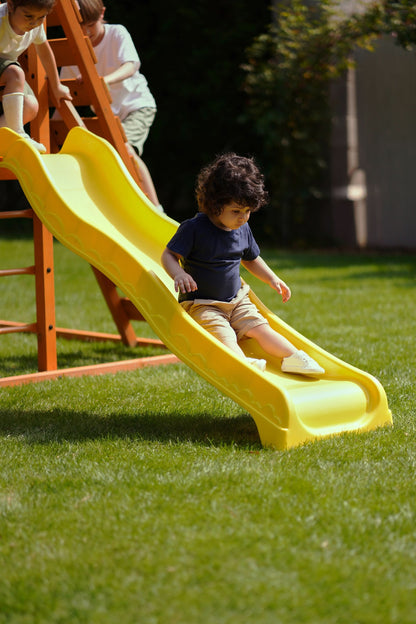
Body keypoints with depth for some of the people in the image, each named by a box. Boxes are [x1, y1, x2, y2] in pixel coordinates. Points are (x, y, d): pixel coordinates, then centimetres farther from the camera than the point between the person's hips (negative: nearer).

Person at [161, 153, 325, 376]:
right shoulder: (194, 228, -16)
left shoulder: (243, 230, 4)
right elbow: (169, 255, -14)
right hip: (202, 304, -6)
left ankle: (294, 358, -12)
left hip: (236, 301, 6)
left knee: (260, 328, -8)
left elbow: (251, 259, 23)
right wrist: (178, 274, -34)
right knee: (223, 334, -28)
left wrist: (272, 279, 15)